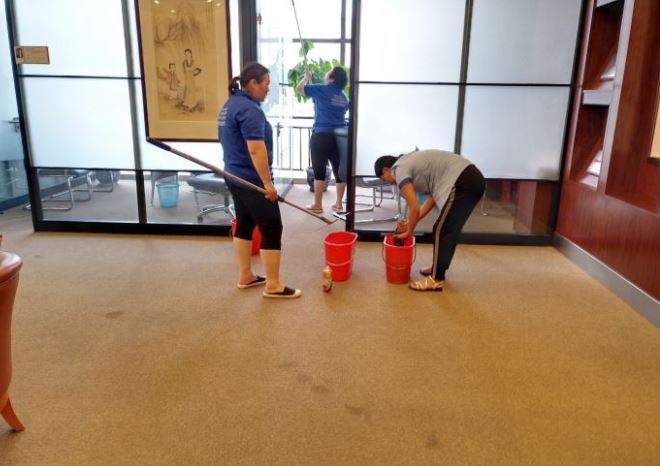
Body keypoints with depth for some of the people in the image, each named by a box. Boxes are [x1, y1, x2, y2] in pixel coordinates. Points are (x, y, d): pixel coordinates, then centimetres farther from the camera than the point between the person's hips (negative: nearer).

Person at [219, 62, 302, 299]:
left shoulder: (231, 104, 12)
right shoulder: (249, 109, -20)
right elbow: (256, 149, -26)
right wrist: (268, 183, -23)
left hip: (235, 176, 10)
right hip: (252, 180, -10)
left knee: (244, 225, 16)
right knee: (272, 229, -4)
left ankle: (245, 276, 25)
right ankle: (273, 286, 2)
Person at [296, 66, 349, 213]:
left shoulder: (322, 89, -4)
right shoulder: (344, 96, 12)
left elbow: (299, 88, 6)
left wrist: (307, 77, 27)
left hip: (321, 136, -5)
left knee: (319, 172, 1)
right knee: (339, 171, 8)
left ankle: (317, 205, 7)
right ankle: (338, 204, 14)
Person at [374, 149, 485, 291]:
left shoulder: (400, 170, -4)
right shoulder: (410, 162, 25)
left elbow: (414, 208, -9)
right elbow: (432, 197, 23)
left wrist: (408, 231, 7)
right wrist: (410, 224, 21)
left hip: (462, 183, -10)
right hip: (474, 179, 10)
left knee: (441, 231, -1)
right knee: (450, 230, 20)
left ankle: (436, 279, 7)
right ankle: (438, 268, 33)